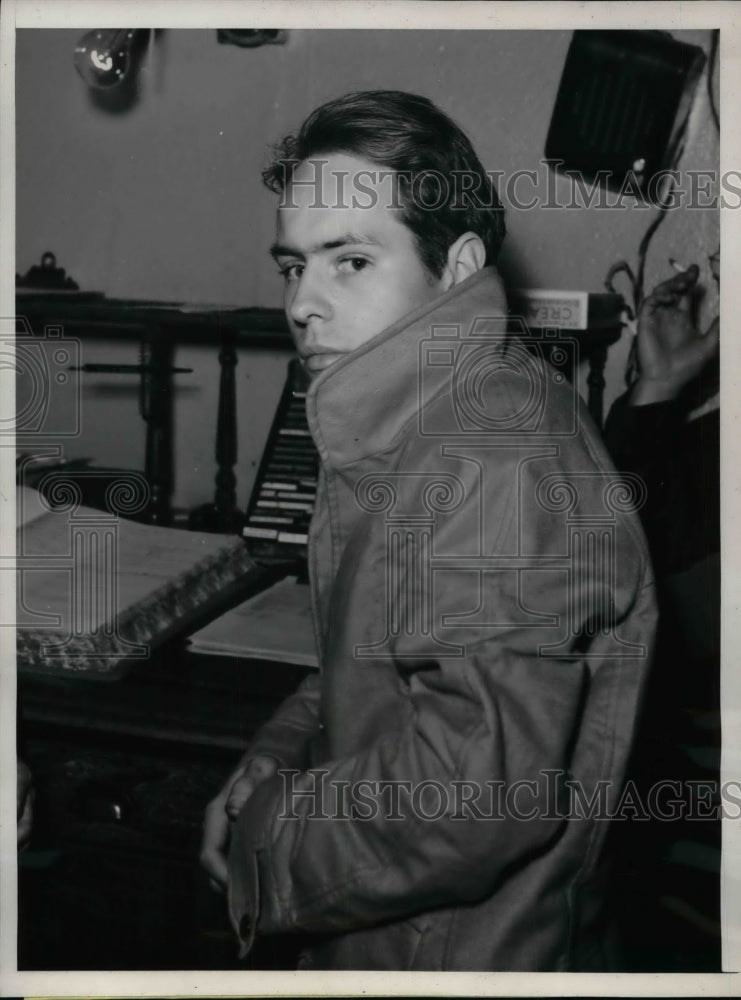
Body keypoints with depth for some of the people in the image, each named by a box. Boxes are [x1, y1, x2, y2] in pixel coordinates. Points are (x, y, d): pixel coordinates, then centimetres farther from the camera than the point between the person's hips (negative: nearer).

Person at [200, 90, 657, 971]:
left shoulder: (497, 459, -28)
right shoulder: (411, 425, 4)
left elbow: (474, 791, -33)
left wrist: (262, 841, -20)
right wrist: (275, 757, -1)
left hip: (466, 954, -8)